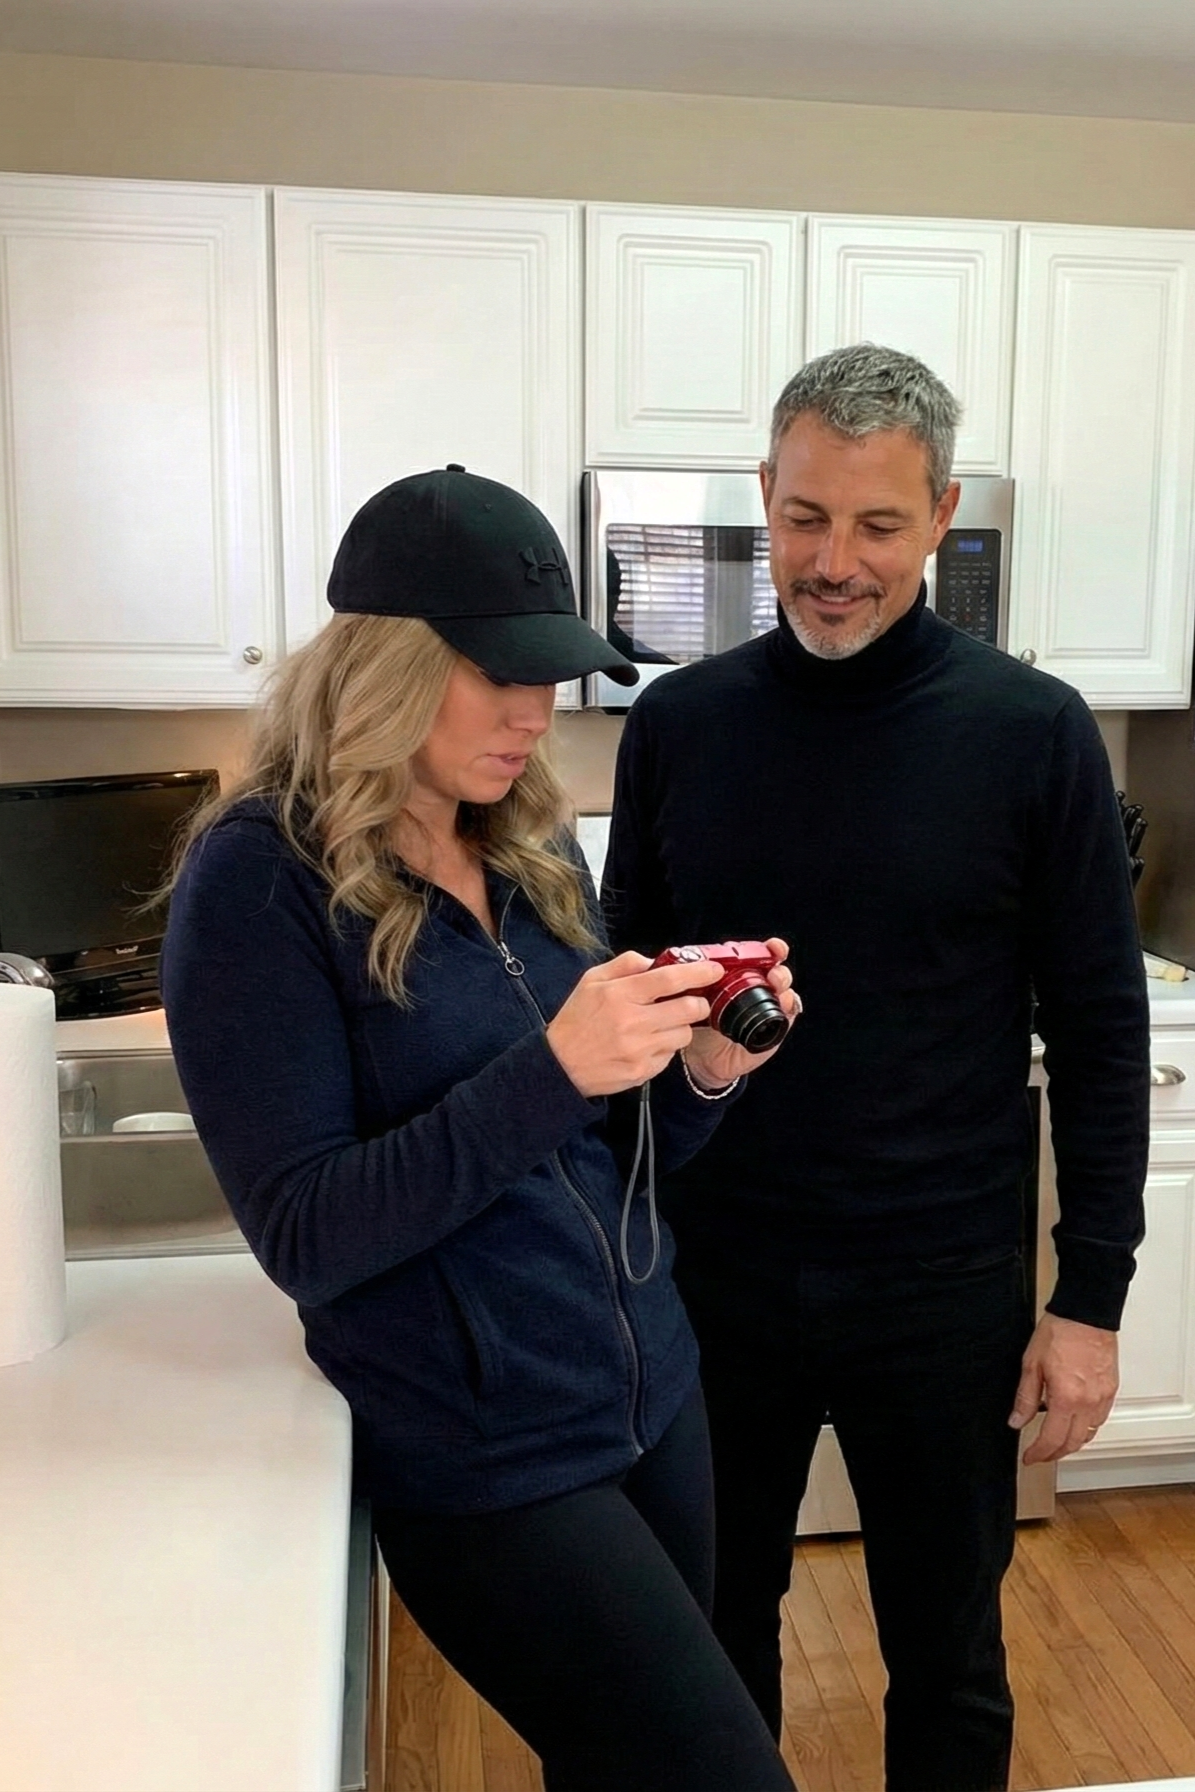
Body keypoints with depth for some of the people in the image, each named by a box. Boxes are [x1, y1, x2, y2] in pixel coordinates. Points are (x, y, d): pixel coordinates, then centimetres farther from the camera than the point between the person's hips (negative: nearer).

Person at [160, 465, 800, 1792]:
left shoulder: (533, 848, 4)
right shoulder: (260, 873, -15)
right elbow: (303, 1238, -19)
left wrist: (699, 1072, -11)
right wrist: (548, 1071, -29)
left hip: (655, 1398, 6)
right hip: (483, 1461, -6)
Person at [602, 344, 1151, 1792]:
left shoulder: (1032, 734, -9)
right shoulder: (676, 722, -2)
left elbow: (1099, 1032, -5)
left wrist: (1092, 1293, -6)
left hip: (943, 1290, -2)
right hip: (712, 1278, 2)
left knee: (948, 1658, 18)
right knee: (713, 1632, 21)